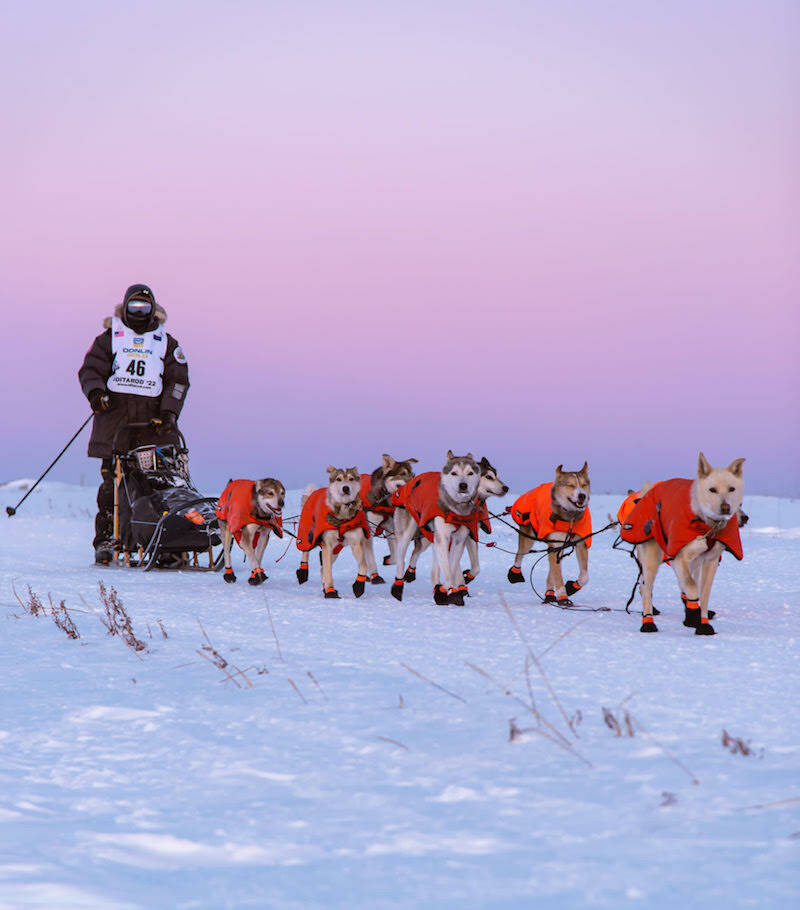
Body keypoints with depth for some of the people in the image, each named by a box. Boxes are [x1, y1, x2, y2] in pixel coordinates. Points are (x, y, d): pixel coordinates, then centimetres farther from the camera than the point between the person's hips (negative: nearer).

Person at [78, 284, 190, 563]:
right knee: (113, 480, -7)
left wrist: (169, 411, -4)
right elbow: (91, 369, 8)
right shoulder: (109, 338, 16)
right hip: (115, 418, -1)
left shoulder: (166, 343, 18)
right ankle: (105, 540, -5)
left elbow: (178, 380, 11)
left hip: (153, 422, 1)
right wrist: (95, 391, -14)